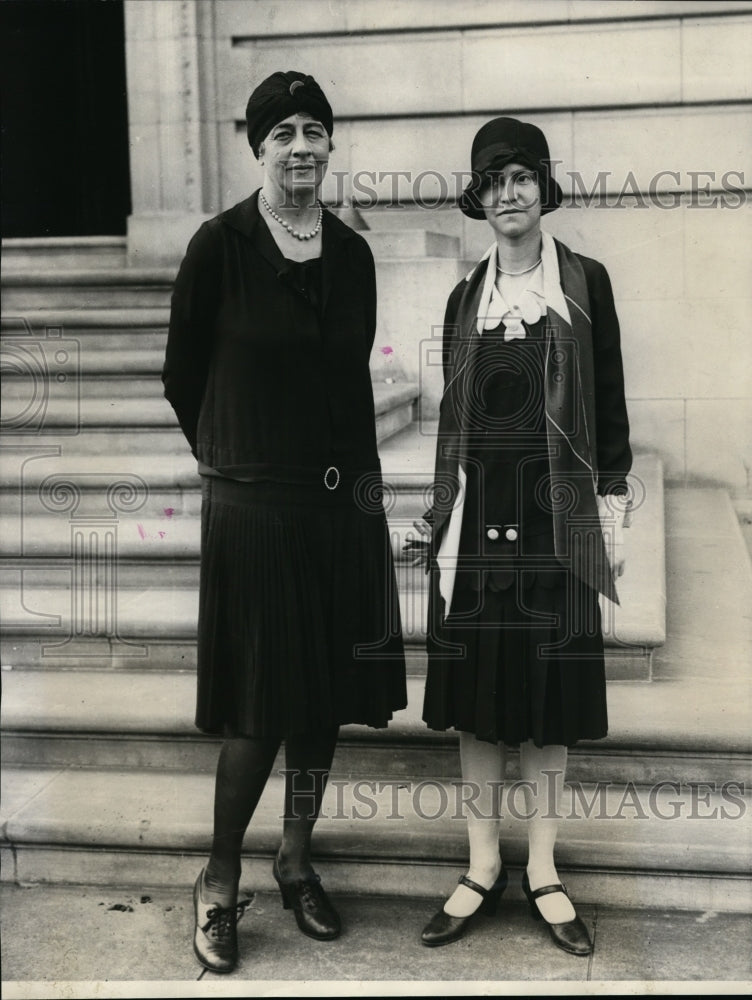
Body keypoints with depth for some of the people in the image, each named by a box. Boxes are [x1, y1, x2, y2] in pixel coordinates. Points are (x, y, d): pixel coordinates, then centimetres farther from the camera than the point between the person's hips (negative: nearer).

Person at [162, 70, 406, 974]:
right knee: (257, 704, 0)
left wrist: (356, 474, 14)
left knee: (326, 694, 11)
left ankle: (297, 862, 29)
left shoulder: (352, 255, 7)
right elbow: (181, 374, 2)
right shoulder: (220, 246, -7)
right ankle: (219, 883, 19)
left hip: (342, 500, 5)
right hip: (253, 503, -5)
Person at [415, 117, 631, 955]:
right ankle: (483, 866, 17)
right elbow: (453, 414, 14)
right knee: (475, 691, 5)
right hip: (478, 509, 3)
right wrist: (440, 512, 10)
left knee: (550, 693, 4)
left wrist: (613, 510, -4)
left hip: (556, 511, -2)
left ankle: (543, 871, 17)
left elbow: (610, 402, 1)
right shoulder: (466, 297, 11)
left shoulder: (584, 281, 2)